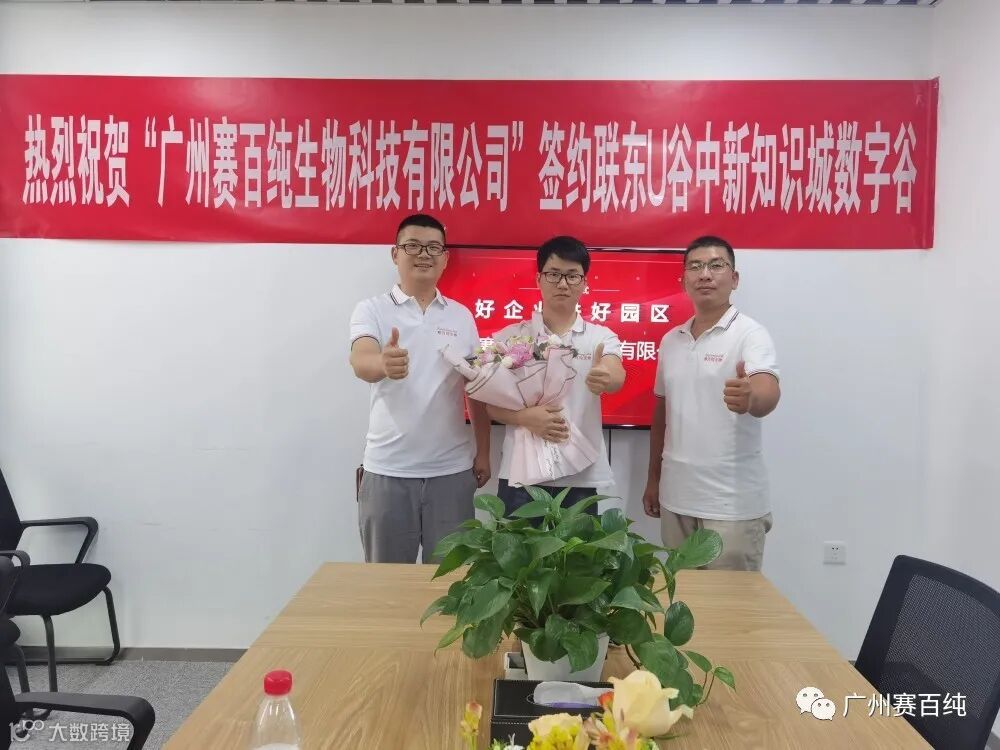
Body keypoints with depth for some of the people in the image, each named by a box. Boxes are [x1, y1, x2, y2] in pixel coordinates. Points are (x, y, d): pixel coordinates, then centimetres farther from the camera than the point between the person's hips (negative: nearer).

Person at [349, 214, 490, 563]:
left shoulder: (462, 316, 7)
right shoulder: (372, 310, -3)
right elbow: (361, 363, -22)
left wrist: (483, 453, 9)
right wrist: (384, 364, -45)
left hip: (452, 469, 2)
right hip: (388, 469, -2)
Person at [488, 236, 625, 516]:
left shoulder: (602, 337, 2)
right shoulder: (509, 337, 3)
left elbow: (617, 378, -18)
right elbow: (491, 403, 2)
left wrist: (606, 378, -42)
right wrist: (524, 416, -18)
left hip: (581, 477, 0)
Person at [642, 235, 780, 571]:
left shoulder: (750, 334, -10)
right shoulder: (670, 340, 9)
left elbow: (767, 393, -28)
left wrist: (749, 398, -51)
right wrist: (653, 478, 15)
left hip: (732, 503, -6)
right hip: (675, 498, 6)